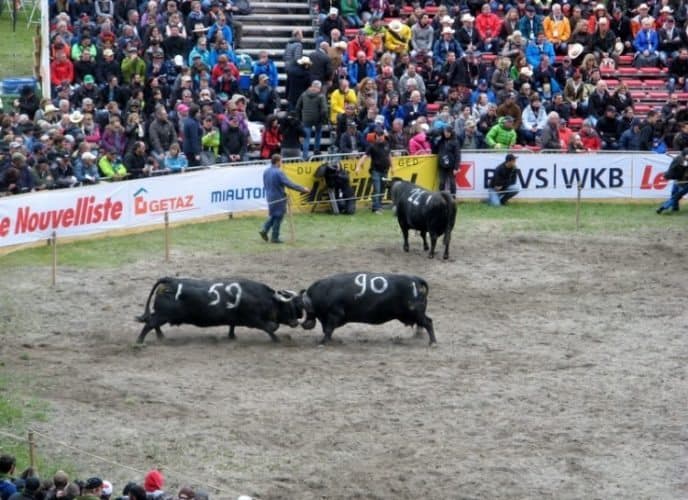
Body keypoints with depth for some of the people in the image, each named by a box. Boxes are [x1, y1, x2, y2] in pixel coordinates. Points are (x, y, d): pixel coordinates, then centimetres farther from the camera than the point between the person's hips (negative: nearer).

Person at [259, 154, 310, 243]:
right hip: (278, 198, -7)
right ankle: (274, 237, 8)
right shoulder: (278, 173, -21)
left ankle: (264, 230, 8)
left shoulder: (266, 172, 4)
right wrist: (303, 189, -19)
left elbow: (265, 185, 15)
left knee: (273, 215, 22)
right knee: (278, 217, 3)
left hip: (270, 197, 7)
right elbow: (289, 184, -24)